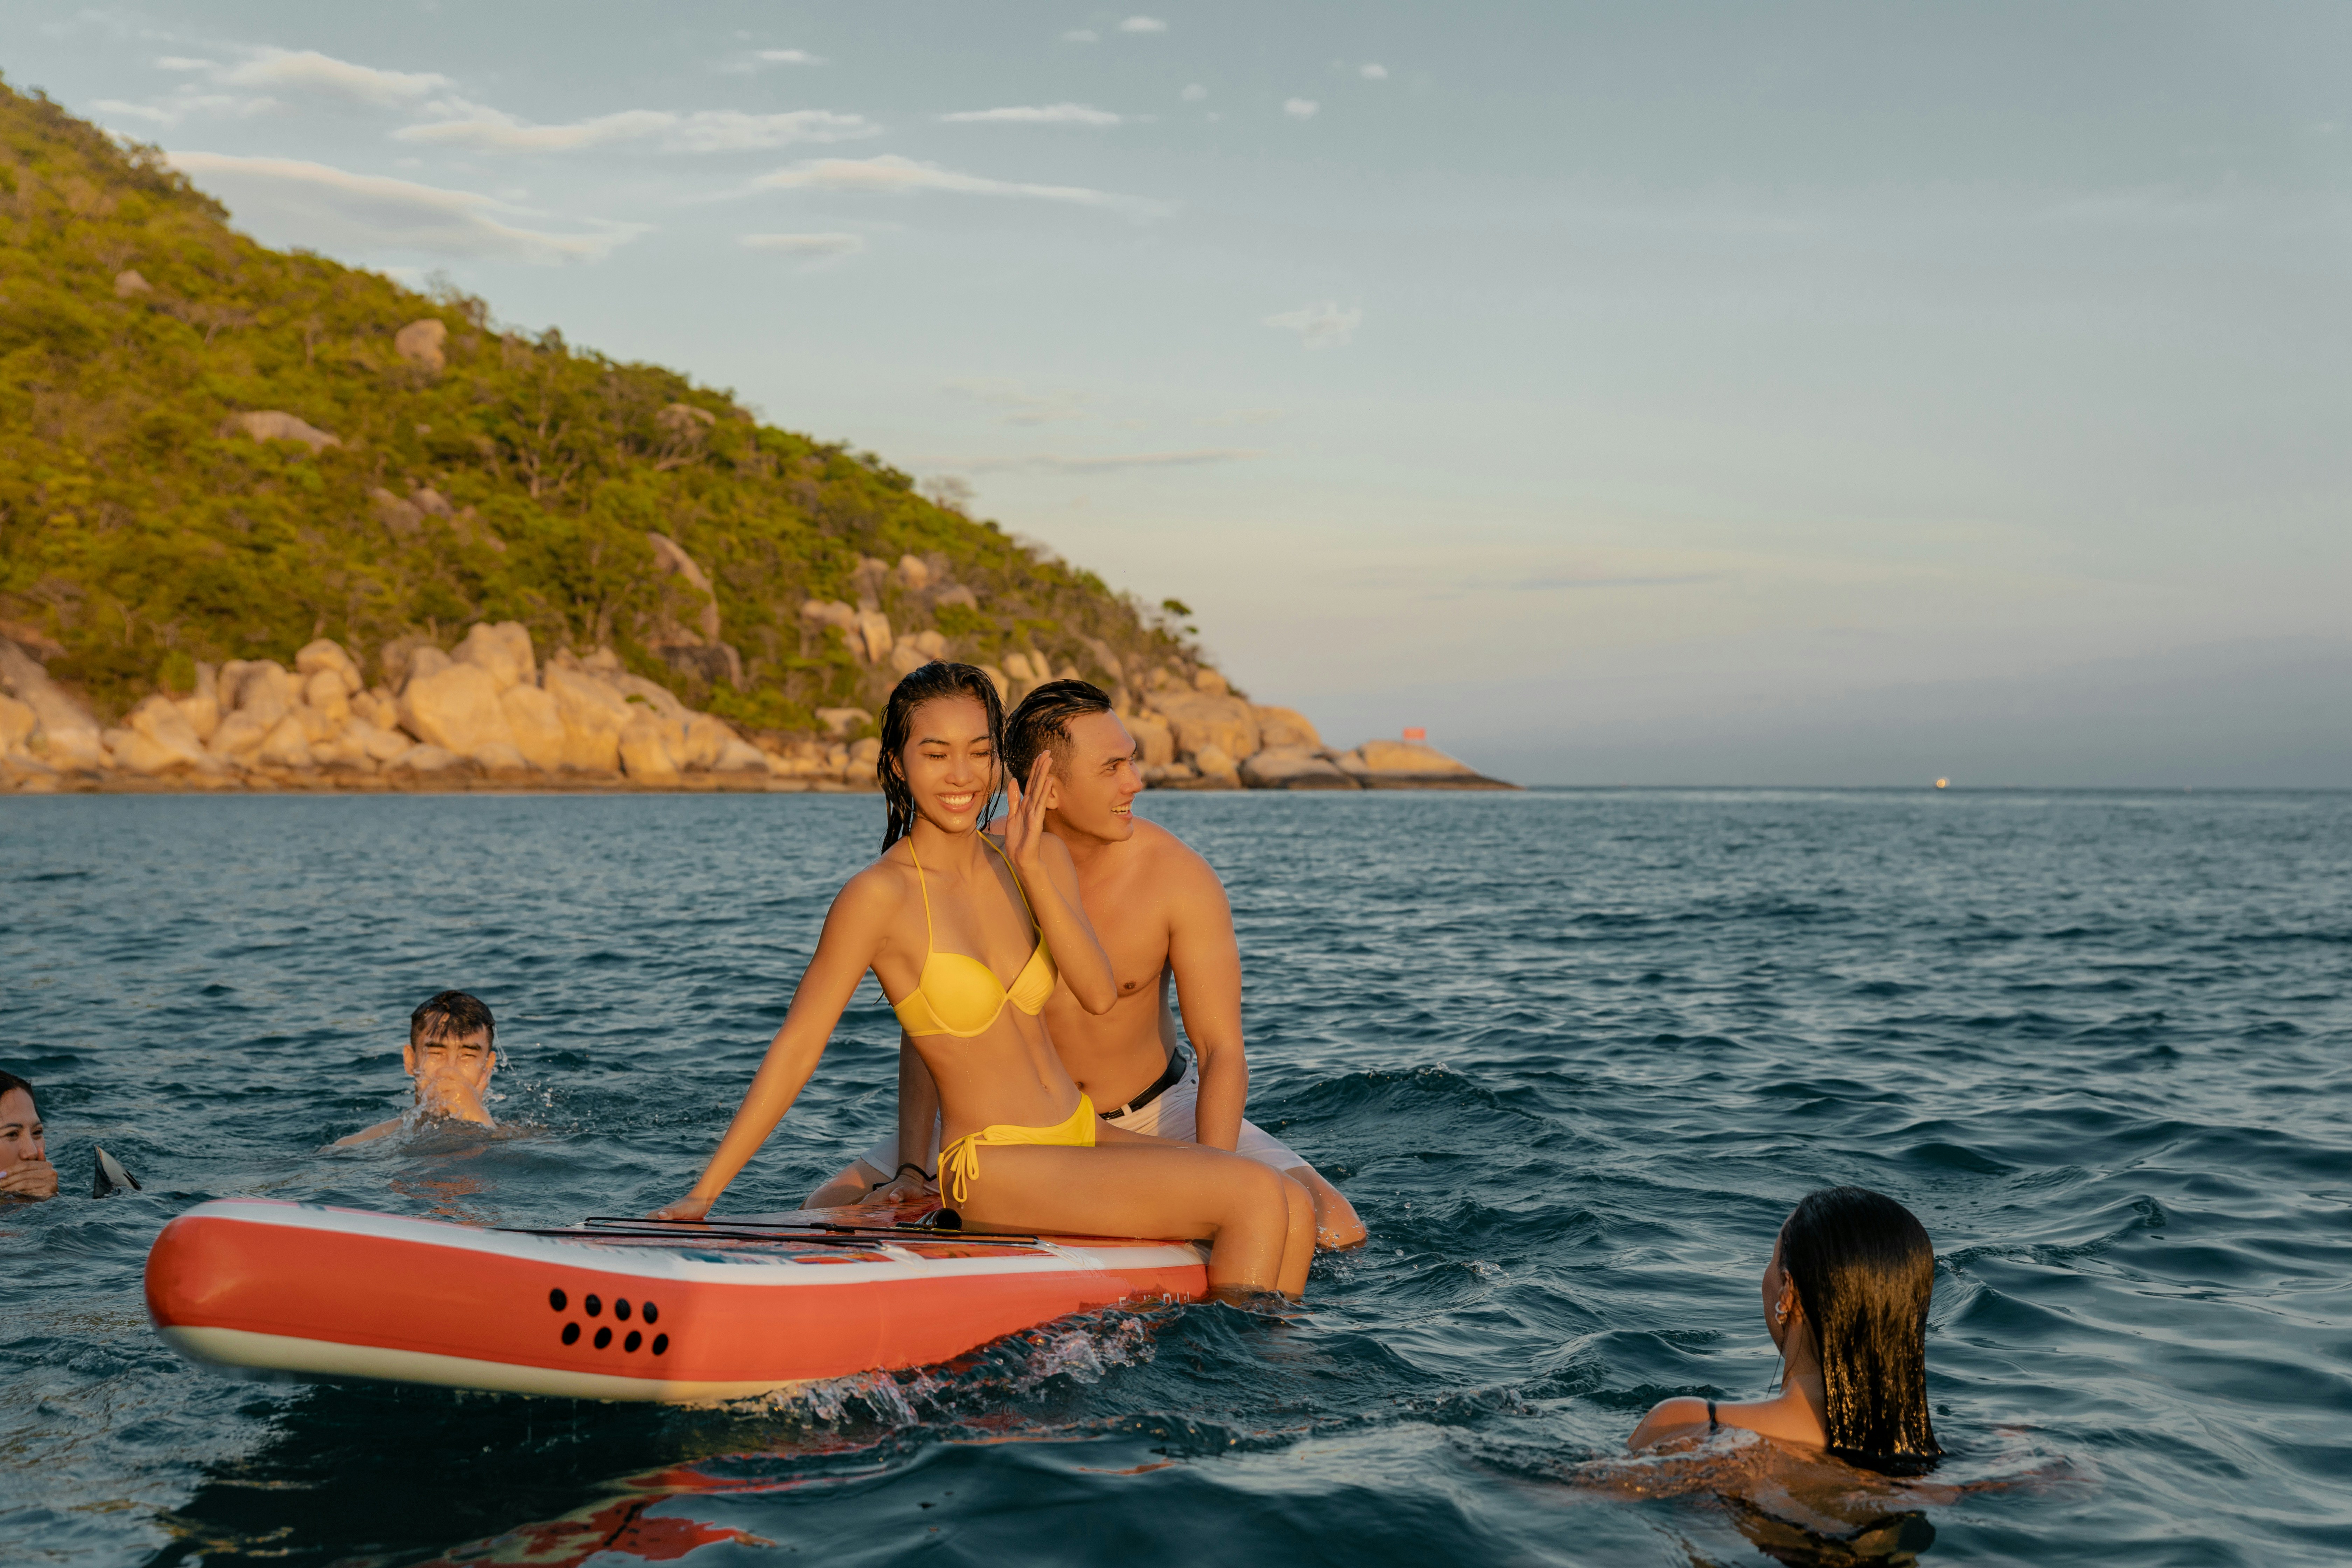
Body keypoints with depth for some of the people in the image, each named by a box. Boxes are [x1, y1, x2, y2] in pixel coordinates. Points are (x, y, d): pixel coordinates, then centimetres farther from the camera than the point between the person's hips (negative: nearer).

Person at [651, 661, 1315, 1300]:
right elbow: (795, 1048, -10)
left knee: (1292, 1209, -8)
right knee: (1256, 1196, -17)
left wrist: (1033, 867, -20)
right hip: (995, 1173, -6)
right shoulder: (880, 896, -13)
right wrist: (702, 1195, -11)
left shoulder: (1039, 858, 5)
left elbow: (1099, 993, -8)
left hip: (1084, 1134, 6)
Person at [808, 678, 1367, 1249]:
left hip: (1154, 1112, -1)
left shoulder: (1180, 876, -22)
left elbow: (1222, 1051, -22)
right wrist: (911, 1170, -24)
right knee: (831, 1210, -13)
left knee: (1335, 1229, -18)